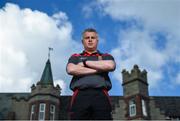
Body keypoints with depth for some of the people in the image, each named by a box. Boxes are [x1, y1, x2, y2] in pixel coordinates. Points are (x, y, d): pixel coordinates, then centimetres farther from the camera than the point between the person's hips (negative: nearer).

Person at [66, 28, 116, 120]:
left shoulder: (106, 56, 24)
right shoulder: (75, 57, 24)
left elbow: (110, 66, -1)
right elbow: (71, 70, 0)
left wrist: (85, 63, 5)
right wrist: (98, 69, 2)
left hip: (101, 96, 0)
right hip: (80, 96, 0)